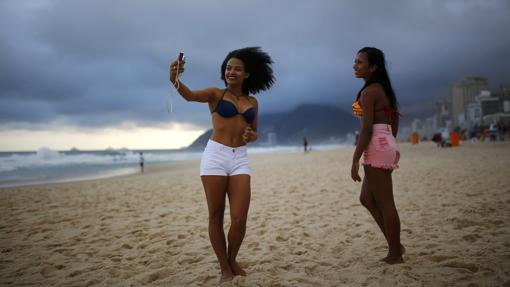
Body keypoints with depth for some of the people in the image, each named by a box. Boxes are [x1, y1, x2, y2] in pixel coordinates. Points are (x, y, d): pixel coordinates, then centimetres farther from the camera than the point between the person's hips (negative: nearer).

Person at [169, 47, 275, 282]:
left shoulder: (252, 102, 14)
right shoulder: (215, 94, 2)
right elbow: (190, 95, -17)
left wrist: (251, 136, -5)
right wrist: (175, 80, -39)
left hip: (240, 159, 3)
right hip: (215, 156, -2)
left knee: (239, 219, -5)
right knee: (215, 217, 3)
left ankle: (232, 261, 22)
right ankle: (225, 269, 18)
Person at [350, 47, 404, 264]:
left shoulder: (368, 92, -13)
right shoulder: (383, 89, 16)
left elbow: (366, 129, -18)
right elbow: (394, 119, 21)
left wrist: (355, 160, -16)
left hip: (377, 147, -10)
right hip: (388, 145, 10)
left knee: (385, 204, 0)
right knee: (366, 198, 17)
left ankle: (395, 254, 11)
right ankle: (396, 245, 22)